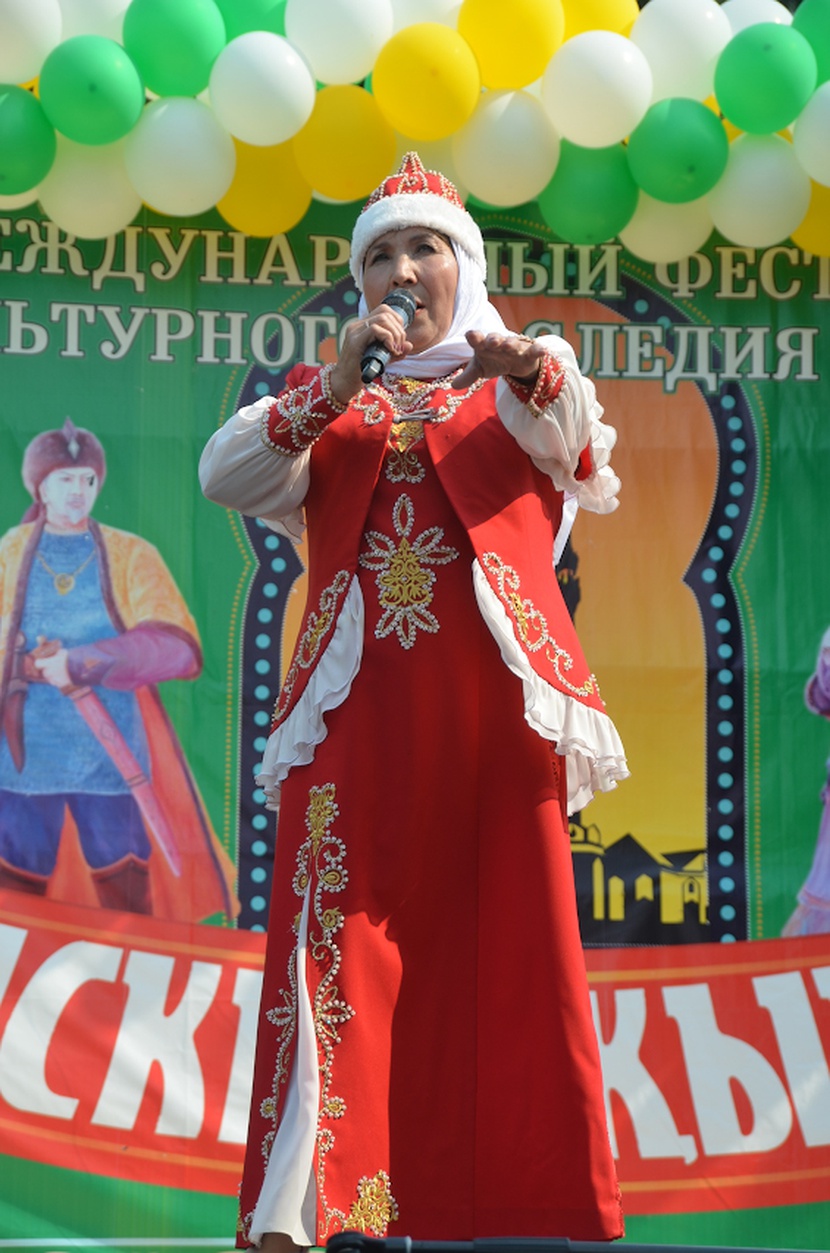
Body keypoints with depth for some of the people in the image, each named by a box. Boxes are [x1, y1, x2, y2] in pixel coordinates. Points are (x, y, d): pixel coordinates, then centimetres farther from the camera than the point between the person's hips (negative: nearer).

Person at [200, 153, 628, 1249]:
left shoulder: (514, 393, 20)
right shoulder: (327, 404, 23)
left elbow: (583, 452, -3)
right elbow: (223, 477, 5)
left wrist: (532, 371, -25)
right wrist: (333, 392, -9)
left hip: (493, 703, 0)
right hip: (358, 706, 0)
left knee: (510, 946, -7)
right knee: (339, 946, -12)